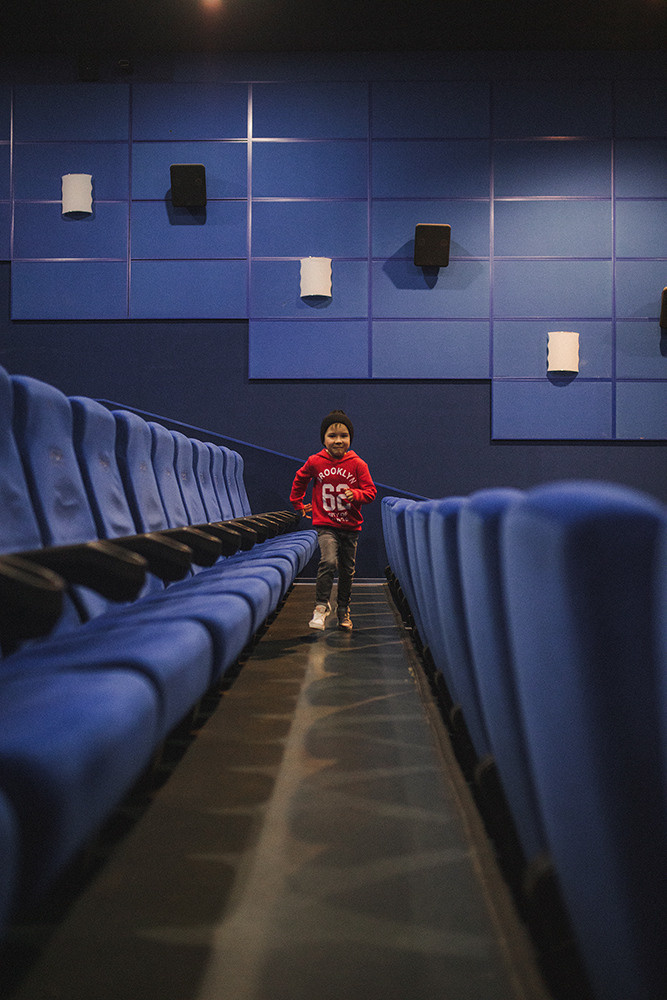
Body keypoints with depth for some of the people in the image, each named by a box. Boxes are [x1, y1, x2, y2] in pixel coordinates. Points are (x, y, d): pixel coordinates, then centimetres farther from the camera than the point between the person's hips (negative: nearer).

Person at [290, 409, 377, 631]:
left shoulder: (357, 464, -4)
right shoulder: (315, 462, -2)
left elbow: (371, 491, -3)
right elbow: (299, 480, 17)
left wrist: (356, 494, -23)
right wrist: (298, 504, 22)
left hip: (351, 527, 2)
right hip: (325, 525, -2)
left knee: (347, 571, 10)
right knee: (329, 561, -23)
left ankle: (343, 611, 28)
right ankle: (321, 606, -13)